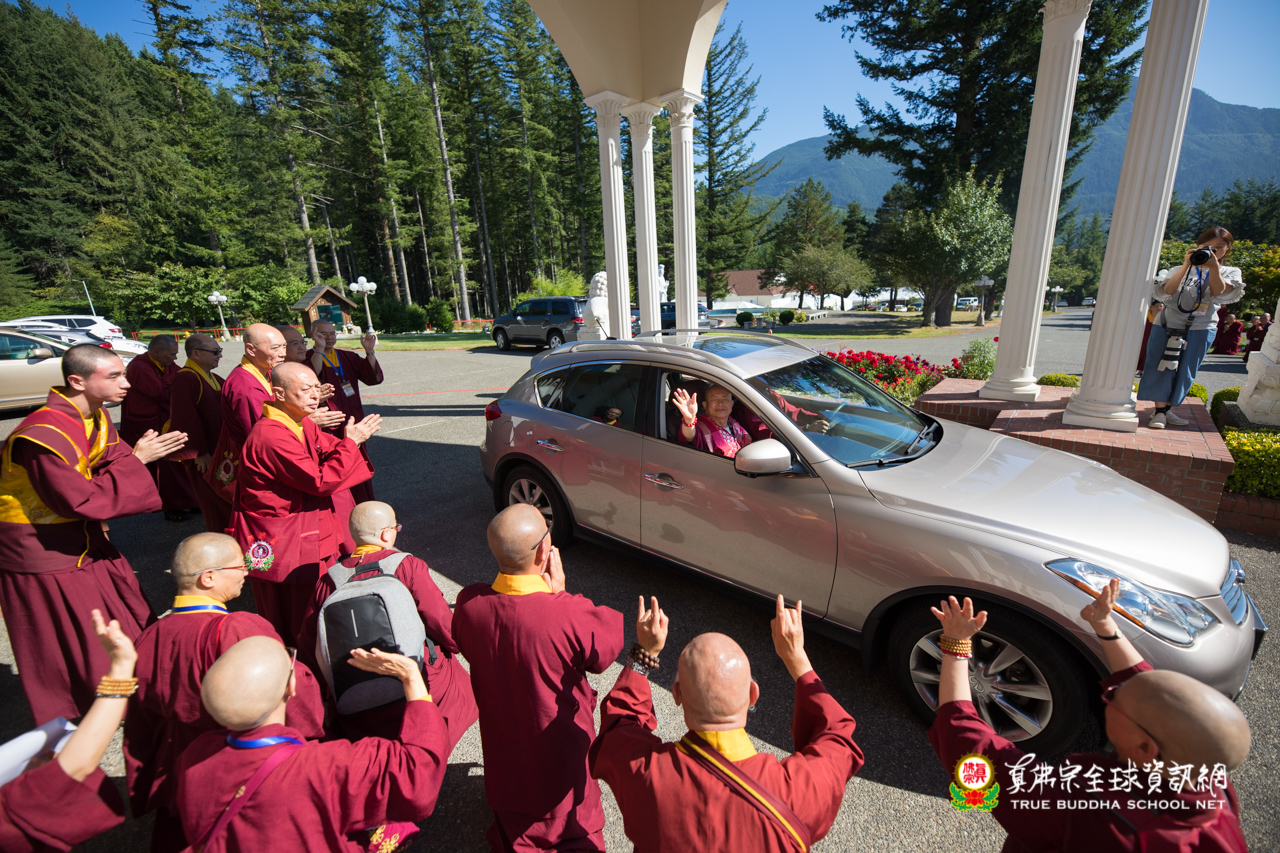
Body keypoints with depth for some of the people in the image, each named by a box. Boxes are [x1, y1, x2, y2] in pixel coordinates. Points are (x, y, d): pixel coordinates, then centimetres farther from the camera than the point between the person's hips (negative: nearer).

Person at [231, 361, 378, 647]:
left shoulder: (303, 424, 4)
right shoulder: (272, 436, -26)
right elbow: (321, 482, -28)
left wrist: (352, 439, -12)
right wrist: (351, 442, -23)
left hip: (311, 533, 9)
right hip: (280, 542, -9)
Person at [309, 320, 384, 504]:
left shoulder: (348, 357, 11)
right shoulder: (308, 358, -4)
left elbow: (373, 378, -2)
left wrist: (370, 352, -15)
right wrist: (319, 349, -31)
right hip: (329, 431, -5)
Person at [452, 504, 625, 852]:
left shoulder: (468, 603, -24)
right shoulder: (570, 614, -37)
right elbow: (604, 653, -17)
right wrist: (559, 593, -19)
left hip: (502, 742, 4)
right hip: (560, 747, -3)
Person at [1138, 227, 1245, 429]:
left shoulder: (1231, 272, 10)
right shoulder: (1184, 269, 6)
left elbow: (1219, 293, -9)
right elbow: (1167, 291, -12)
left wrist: (1213, 266, -19)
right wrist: (1187, 265, -19)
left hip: (1200, 329, 2)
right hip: (1169, 325, -2)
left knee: (1184, 373, 4)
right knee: (1163, 368, -5)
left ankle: (1167, 410, 12)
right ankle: (1159, 411, -2)